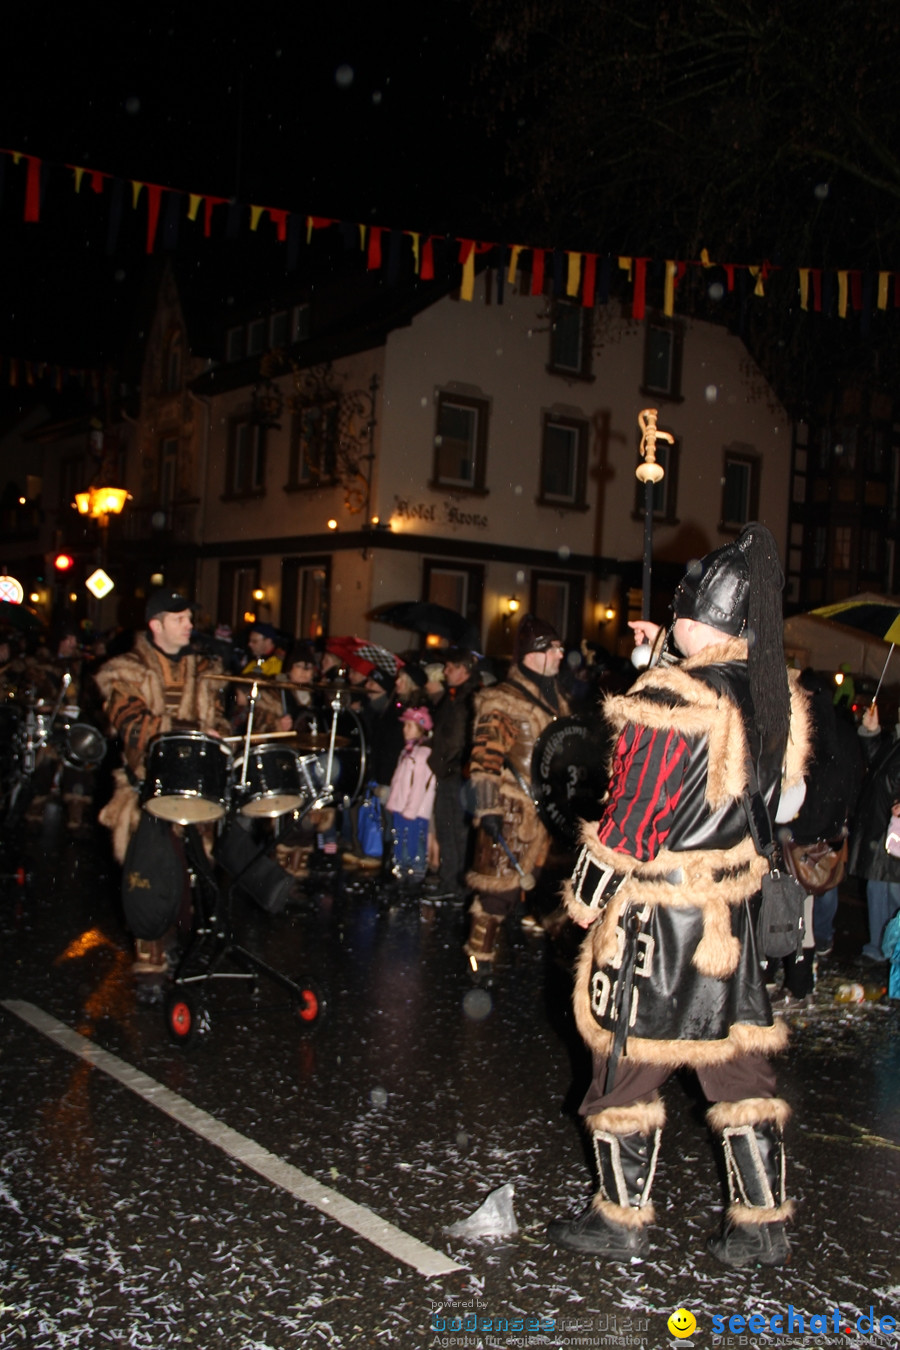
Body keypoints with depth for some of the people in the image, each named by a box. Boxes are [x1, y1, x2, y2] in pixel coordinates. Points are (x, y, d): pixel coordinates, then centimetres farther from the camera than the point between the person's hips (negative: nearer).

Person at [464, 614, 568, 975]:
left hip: (544, 810, 8)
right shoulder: (502, 700, -10)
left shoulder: (555, 699, 16)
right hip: (511, 810, -8)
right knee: (499, 882, -6)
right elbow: (485, 758, -15)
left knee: (520, 879, 12)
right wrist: (488, 808, -21)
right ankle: (480, 954, 5)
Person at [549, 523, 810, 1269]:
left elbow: (633, 817, -18)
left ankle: (623, 1217, 21)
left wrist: (587, 897, -4)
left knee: (632, 1056, 8)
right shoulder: (780, 699, 1)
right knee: (740, 1058, 15)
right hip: (734, 909, 7)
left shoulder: (671, 699, -21)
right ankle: (762, 1223, 24)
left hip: (657, 911, -7)